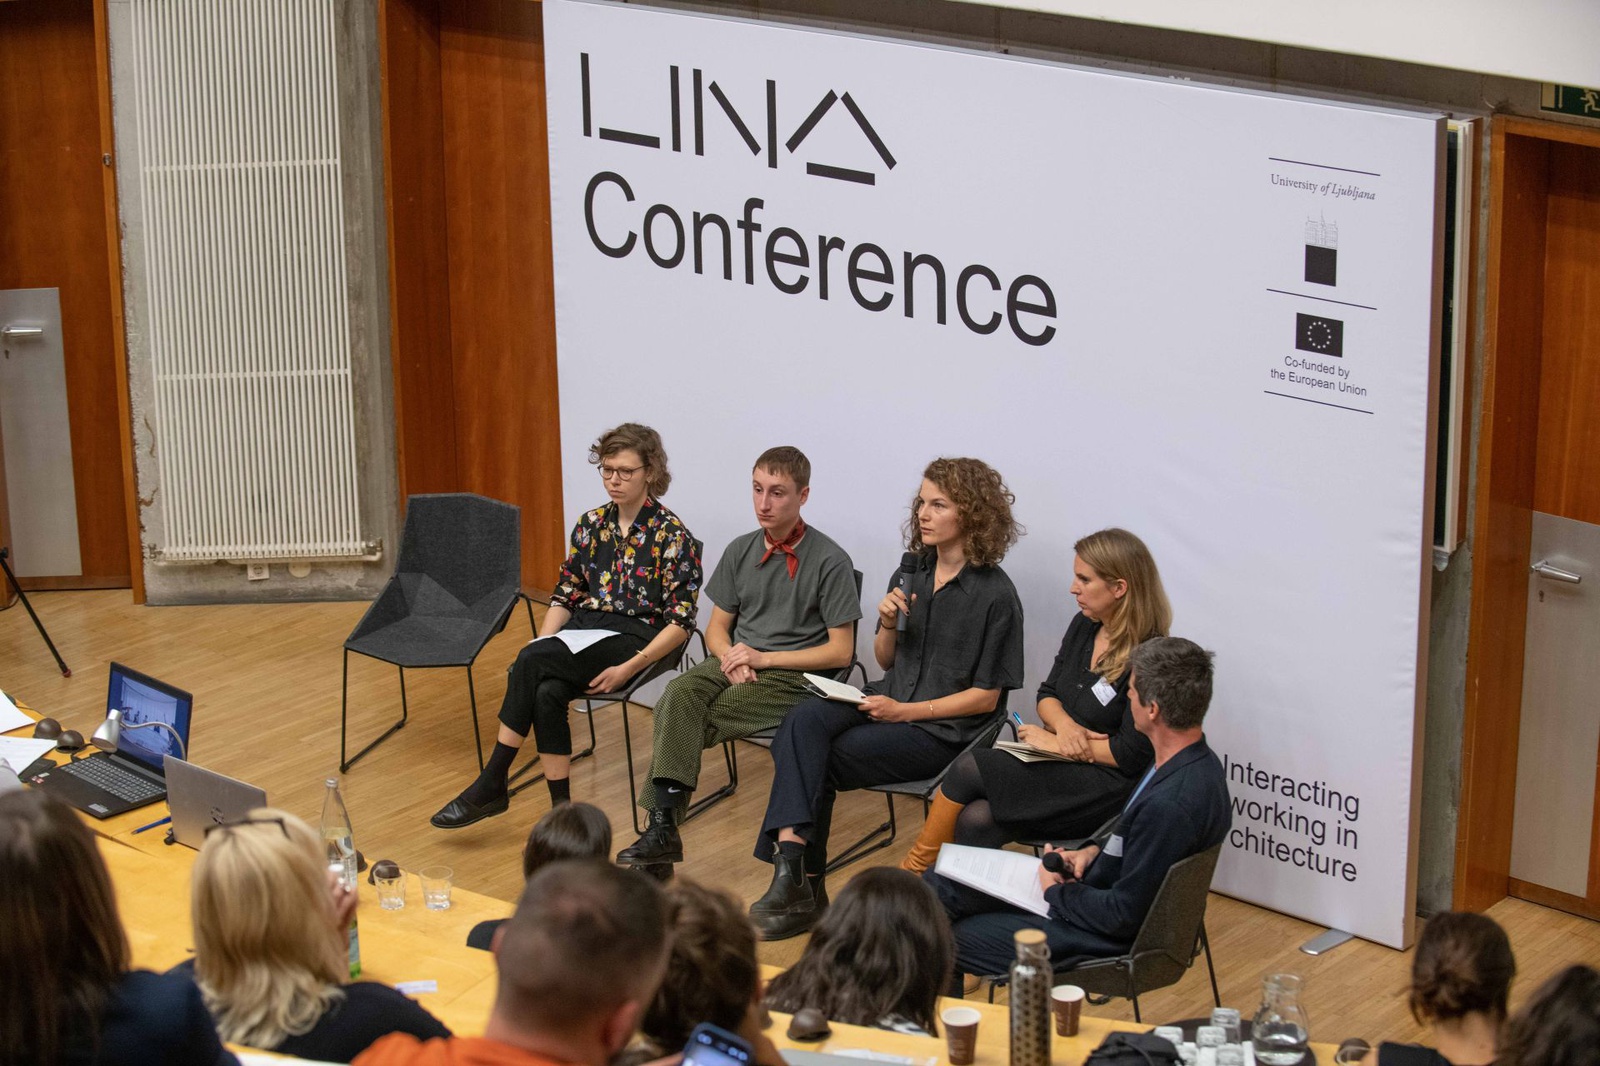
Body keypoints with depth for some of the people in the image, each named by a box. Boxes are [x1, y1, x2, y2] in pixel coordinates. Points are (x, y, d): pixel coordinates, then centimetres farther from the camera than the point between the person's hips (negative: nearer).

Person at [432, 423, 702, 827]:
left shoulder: (672, 536, -4)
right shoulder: (591, 525, 13)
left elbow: (680, 622, -8)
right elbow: (565, 596, 16)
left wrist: (629, 668, -20)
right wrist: (541, 647, -3)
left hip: (633, 638, -5)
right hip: (583, 632, 5)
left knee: (530, 662, -29)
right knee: (547, 692, -30)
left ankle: (492, 784, -21)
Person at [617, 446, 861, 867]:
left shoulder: (831, 561, -6)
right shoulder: (741, 551, 11)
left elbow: (840, 651, -6)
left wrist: (762, 658, -12)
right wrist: (731, 660, -7)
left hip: (792, 677, -4)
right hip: (734, 663, 5)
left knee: (686, 723, -27)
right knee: (679, 695, -30)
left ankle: (665, 827, -20)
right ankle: (662, 826, -38)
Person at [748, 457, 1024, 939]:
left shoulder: (995, 595, -8)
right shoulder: (911, 574, 11)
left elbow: (985, 697, -8)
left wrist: (905, 711, -16)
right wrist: (887, 625, -4)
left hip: (942, 731, -6)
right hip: (888, 701, 6)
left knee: (820, 764, -22)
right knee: (803, 723, -26)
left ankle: (801, 882, -9)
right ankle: (791, 859, -37)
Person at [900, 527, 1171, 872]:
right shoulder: (1083, 627, 9)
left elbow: (1131, 755, -18)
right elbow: (1047, 695, 15)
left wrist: (1055, 743, -11)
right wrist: (1065, 725, -8)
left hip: (1106, 788, -7)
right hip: (1059, 767, 7)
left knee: (968, 769, -20)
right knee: (975, 821, -22)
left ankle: (913, 868, -2)